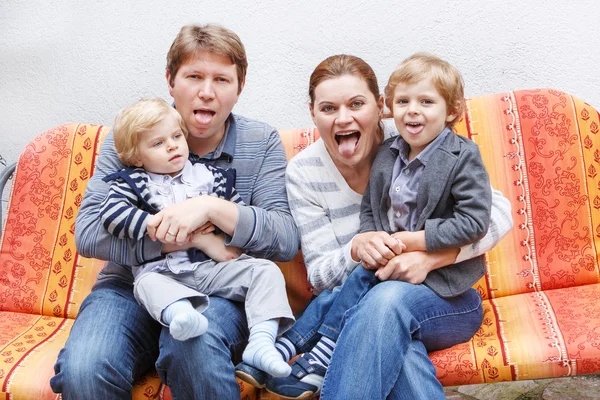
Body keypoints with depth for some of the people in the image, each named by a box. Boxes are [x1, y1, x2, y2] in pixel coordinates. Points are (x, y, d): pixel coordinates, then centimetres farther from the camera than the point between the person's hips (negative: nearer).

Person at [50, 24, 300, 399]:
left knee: (193, 350, -36)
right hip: (131, 283, 1)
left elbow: (287, 240, -8)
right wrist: (171, 240, -19)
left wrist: (211, 207, -23)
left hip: (217, 288, -1)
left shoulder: (262, 142, 3)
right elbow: (86, 233, -6)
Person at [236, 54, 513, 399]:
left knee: (389, 296, -36)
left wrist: (428, 258, -27)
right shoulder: (303, 173, -3)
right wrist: (357, 248, -28)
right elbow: (320, 274, -5)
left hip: (447, 298, 0)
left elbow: (499, 212, -12)